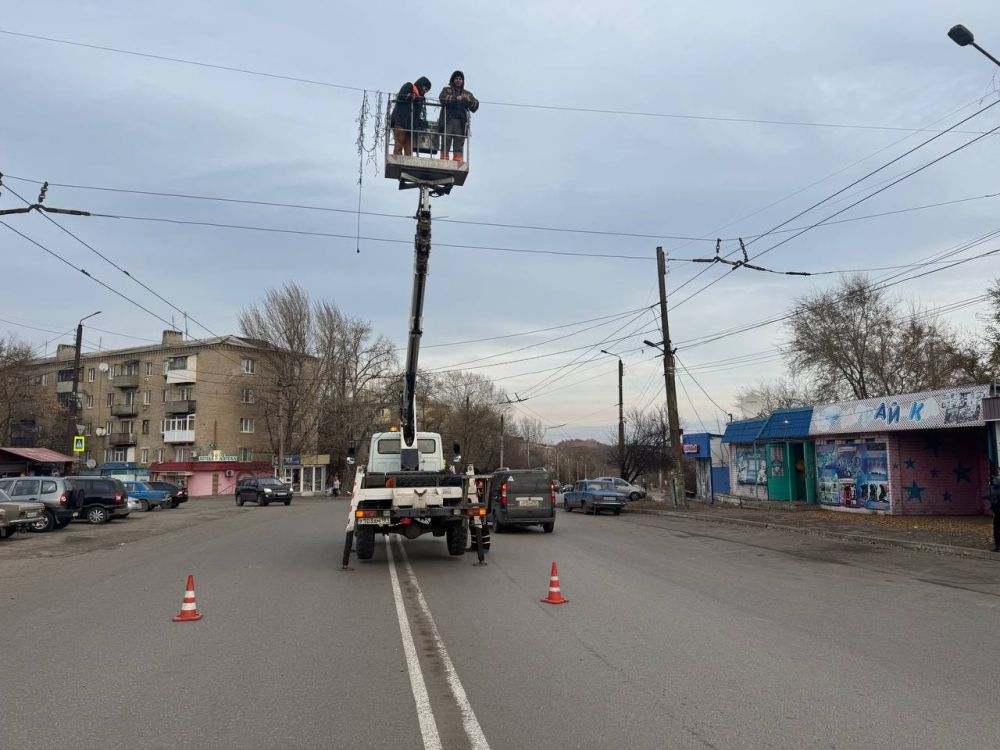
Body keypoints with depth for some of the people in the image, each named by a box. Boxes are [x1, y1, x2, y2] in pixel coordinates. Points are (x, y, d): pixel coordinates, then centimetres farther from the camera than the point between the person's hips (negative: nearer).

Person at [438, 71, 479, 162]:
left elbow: (475, 106, 8)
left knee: (459, 147, -3)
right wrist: (456, 98, -20)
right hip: (447, 121, -2)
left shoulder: (467, 93, 23)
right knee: (445, 144, -11)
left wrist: (468, 100, -13)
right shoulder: (446, 90, 16)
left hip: (461, 123, 2)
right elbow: (443, 98, -7)